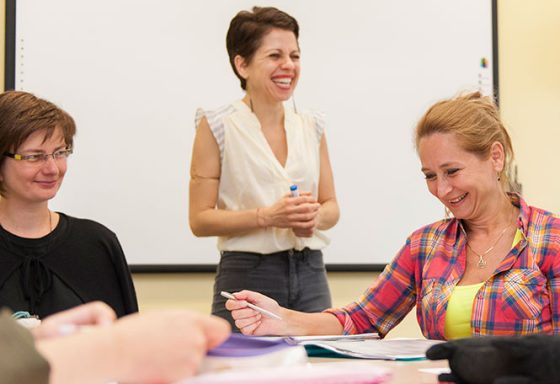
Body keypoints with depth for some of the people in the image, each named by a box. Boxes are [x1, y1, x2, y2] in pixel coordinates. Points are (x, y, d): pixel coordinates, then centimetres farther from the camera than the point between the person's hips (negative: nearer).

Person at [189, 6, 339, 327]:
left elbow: (331, 206, 15)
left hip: (310, 275, 4)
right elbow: (200, 219, -6)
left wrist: (315, 217, -8)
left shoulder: (312, 127, 9)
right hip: (247, 275, -4)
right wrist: (266, 216, -18)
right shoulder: (217, 127, -4)